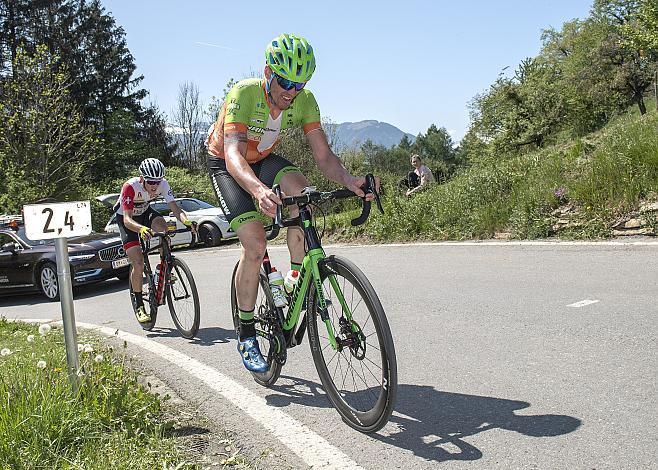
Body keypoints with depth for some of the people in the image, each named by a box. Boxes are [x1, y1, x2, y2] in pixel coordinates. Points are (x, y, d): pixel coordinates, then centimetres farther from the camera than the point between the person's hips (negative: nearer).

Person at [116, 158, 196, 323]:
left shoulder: (163, 184, -24)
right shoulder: (130, 187, -35)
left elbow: (175, 208, -29)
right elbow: (127, 219, -41)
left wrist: (186, 221, -51)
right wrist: (141, 229, -62)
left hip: (144, 212, 4)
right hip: (127, 219, -3)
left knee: (162, 225, -33)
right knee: (138, 263, -14)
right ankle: (138, 305, 2)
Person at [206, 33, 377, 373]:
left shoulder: (305, 101, -18)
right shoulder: (244, 94, -31)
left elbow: (323, 156, -20)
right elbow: (233, 154, -43)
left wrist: (350, 182, -42)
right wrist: (258, 190, -64)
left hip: (263, 159, 4)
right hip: (226, 165, -4)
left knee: (300, 189, -31)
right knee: (255, 245, -21)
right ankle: (246, 335, -3)